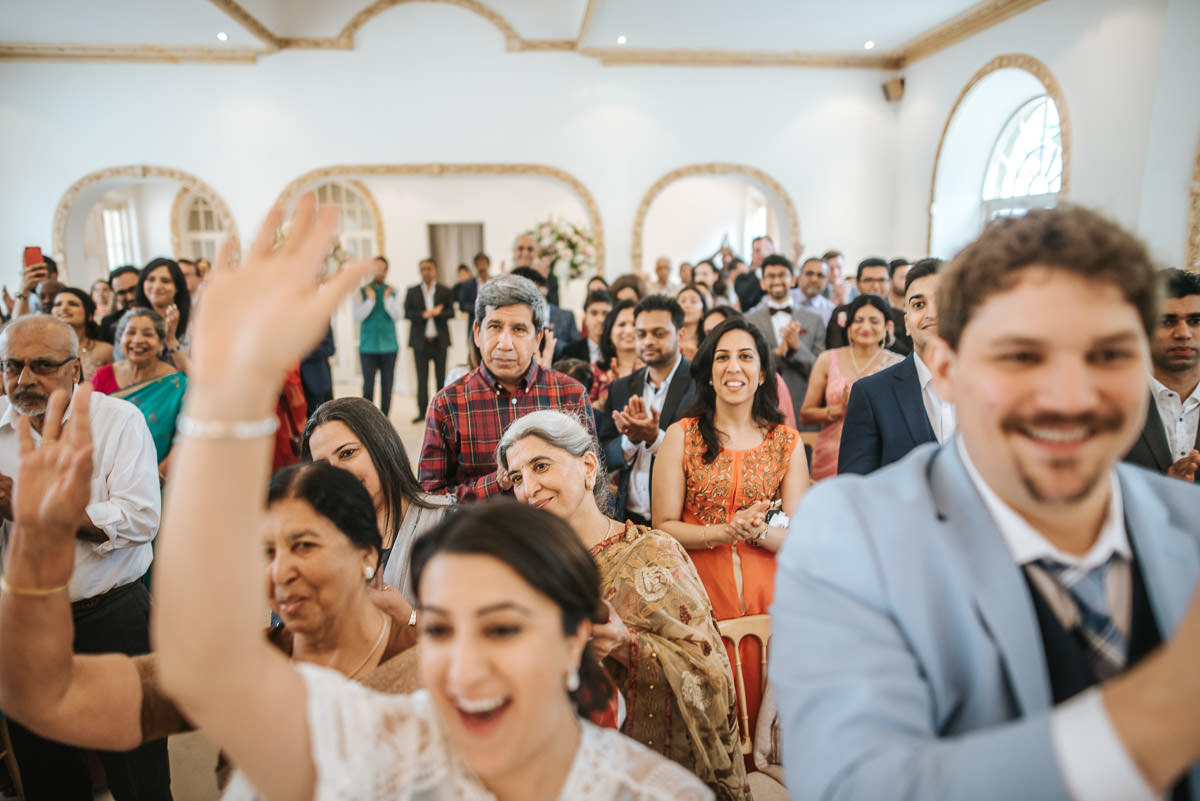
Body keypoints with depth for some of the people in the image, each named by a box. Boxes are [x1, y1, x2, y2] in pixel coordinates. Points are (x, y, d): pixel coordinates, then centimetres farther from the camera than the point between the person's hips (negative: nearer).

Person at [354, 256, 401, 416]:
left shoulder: (392, 291, 6)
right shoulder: (361, 292, 4)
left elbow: (396, 316, -4)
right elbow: (357, 316, -6)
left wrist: (388, 299, -17)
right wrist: (370, 300, -15)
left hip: (389, 346, 1)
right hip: (368, 347, -1)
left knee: (387, 385, 5)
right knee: (368, 385, 0)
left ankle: (384, 418, 14)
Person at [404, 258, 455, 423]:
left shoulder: (445, 291, 7)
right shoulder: (412, 291, 9)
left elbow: (451, 312, 0)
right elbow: (407, 313, 1)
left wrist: (437, 313, -18)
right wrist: (424, 315, -14)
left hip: (440, 340, 0)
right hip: (420, 340, 0)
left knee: (441, 377, 4)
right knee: (422, 378, 0)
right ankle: (422, 412, 4)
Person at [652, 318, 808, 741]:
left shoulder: (787, 441, 4)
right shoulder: (681, 437, -2)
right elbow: (663, 527, -4)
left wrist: (757, 531, -18)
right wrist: (725, 531, -18)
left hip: (764, 598, 2)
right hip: (699, 596, -1)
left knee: (762, 711, 9)